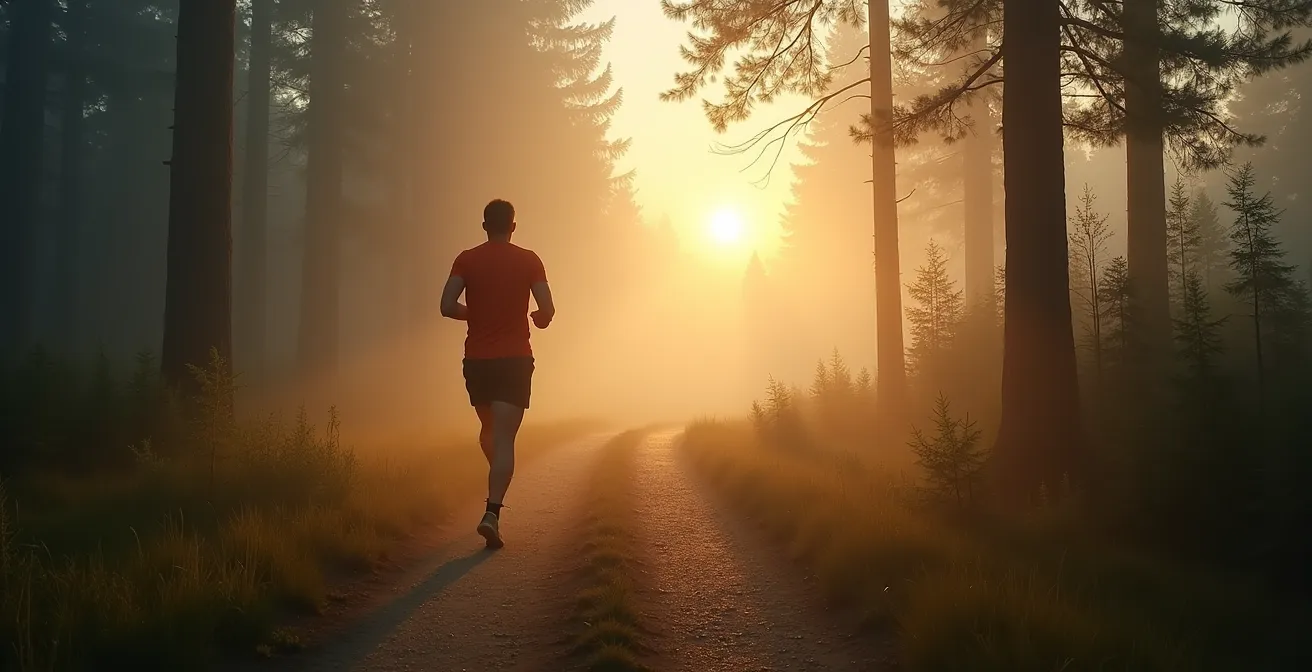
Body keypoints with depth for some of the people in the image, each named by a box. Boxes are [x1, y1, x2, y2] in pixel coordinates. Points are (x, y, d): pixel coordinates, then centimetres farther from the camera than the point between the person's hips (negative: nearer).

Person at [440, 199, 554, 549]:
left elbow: (447, 306, -8)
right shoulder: (528, 260, -1)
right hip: (515, 359, -2)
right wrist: (538, 319, 17)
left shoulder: (466, 260, 2)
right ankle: (492, 511, -19)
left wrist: (474, 314, 12)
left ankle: (497, 493, 34)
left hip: (477, 359, 2)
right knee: (504, 438, -6)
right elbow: (547, 310, -6)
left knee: (489, 429, 23)